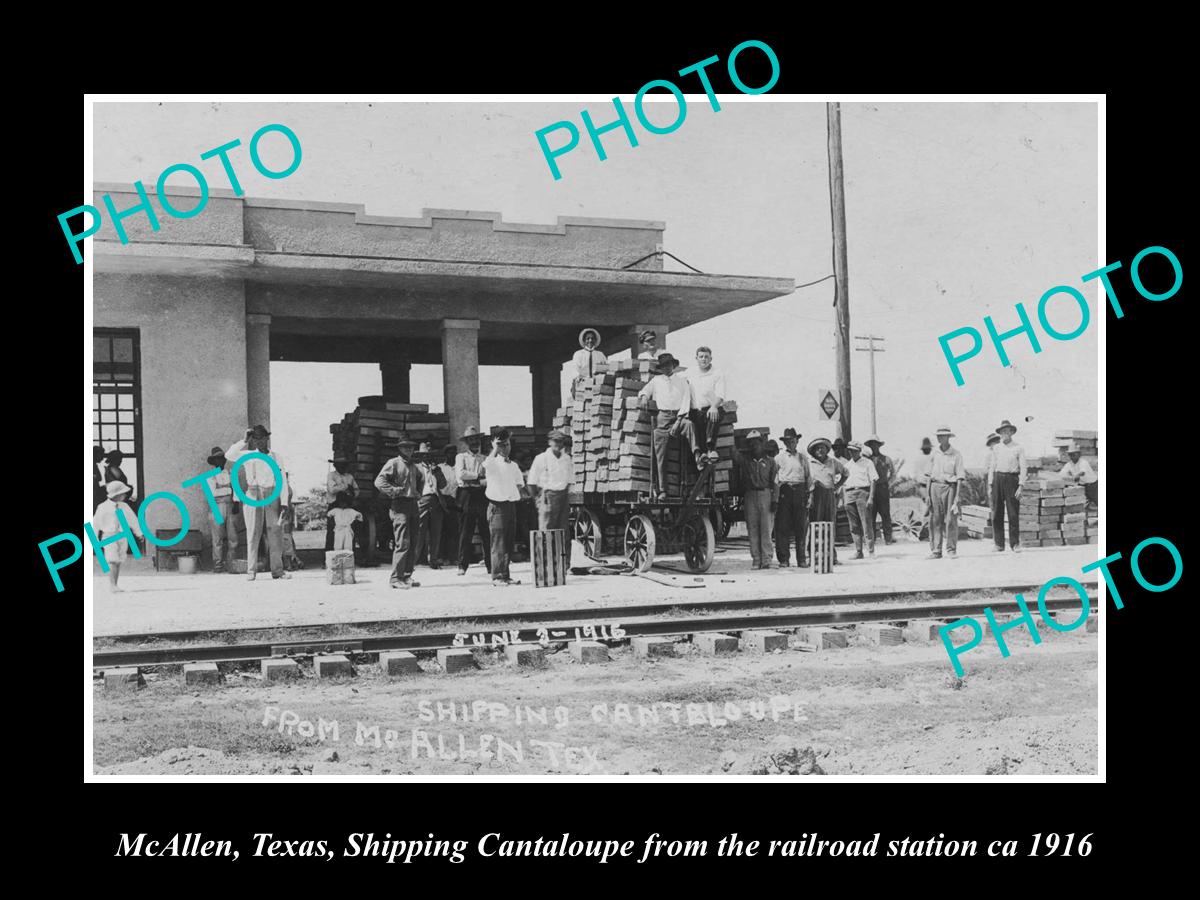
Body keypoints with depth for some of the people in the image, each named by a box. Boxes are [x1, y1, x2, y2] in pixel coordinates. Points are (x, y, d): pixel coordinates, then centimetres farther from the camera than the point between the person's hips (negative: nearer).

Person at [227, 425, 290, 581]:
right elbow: (229, 455, -5)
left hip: (272, 497, 1)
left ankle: (277, 569, 3)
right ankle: (251, 570, -3)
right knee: (253, 532, -4)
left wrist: (284, 502, -2)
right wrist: (244, 441, -3)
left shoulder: (276, 457, 10)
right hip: (253, 496, -1)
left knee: (275, 532, -1)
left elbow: (283, 481, 7)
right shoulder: (248, 456, 10)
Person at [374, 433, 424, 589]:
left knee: (413, 544, 8)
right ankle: (395, 578, -8)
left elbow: (421, 480, 40)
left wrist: (419, 492, 24)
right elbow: (379, 481, -15)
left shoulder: (413, 466, 19)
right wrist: (394, 492, -17)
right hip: (400, 506, -8)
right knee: (403, 543, -13)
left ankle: (407, 576, 15)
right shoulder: (393, 463, -4)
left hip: (413, 505, 8)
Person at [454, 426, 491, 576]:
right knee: (465, 532, -3)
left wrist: (475, 481, -10)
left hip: (483, 495, 2)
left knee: (487, 532, -1)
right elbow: (460, 474, -7)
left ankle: (491, 564, 3)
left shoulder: (486, 459, 16)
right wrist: (478, 475, -4)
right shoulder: (461, 457, 11)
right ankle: (462, 565, 1)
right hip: (467, 495, -1)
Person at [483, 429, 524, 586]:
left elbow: (519, 482, 28)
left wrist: (517, 493, 12)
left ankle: (506, 575, 16)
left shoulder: (513, 465, 15)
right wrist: (495, 449, -20)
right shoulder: (493, 463, -5)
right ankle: (497, 577, -6)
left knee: (509, 543, 9)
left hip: (511, 505, 6)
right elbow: (484, 468, -28)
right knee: (498, 543, -7)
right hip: (497, 506, -6)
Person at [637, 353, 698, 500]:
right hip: (662, 417, 1)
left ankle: (697, 455, -53)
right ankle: (662, 490, -5)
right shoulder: (656, 380, 21)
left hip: (679, 416, -1)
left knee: (689, 425, -36)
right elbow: (644, 390, 19)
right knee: (660, 455, -5)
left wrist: (679, 420, -8)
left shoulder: (682, 380, 15)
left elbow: (686, 400, 5)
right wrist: (643, 397, -8)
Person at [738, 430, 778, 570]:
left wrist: (775, 499, 0)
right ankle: (756, 559, 1)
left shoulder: (769, 461, 9)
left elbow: (775, 482, 6)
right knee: (752, 528, -1)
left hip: (765, 494, -1)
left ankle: (766, 559, -6)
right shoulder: (744, 459, 10)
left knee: (765, 528, -5)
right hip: (750, 495, 1)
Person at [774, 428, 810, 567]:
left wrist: (809, 493, 7)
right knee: (783, 526, -5)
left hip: (800, 491, 2)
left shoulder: (803, 457, 14)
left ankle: (801, 559, 7)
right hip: (785, 491, -2)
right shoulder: (779, 458, 7)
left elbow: (808, 477, 15)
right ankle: (784, 559, -1)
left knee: (801, 527, 2)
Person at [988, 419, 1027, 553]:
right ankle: (999, 544, 4)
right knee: (997, 514, 0)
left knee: (1013, 513, -5)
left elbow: (1022, 468, 1)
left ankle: (1015, 543, 1)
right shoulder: (996, 448, 14)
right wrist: (990, 485, 5)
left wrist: (1020, 486, -9)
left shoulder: (1018, 448, 5)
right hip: (998, 479, 3)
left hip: (1012, 479, -3)